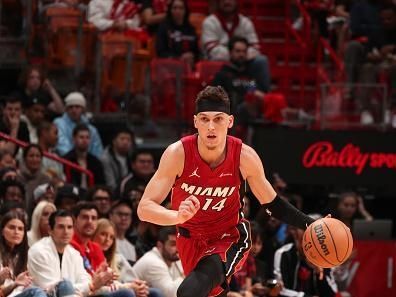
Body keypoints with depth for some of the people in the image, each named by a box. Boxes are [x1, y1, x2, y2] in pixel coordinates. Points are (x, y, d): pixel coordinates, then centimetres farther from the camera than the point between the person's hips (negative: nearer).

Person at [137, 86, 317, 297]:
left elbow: (272, 204, -3)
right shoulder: (178, 153, -24)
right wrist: (179, 216, -48)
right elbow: (144, 209, -27)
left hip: (230, 238, -2)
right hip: (191, 239, 2)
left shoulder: (245, 157, -20)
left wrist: (311, 226, -17)